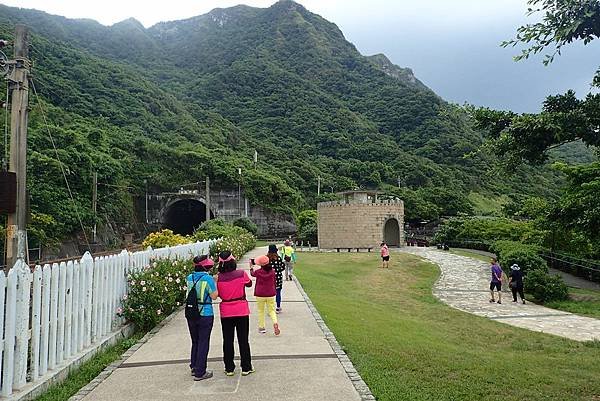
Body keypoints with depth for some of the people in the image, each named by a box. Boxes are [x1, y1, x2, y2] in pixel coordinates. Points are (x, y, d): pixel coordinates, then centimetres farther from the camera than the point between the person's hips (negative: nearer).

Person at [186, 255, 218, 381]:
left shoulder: (189, 278, 2)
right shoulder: (208, 279, -16)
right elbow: (214, 296, -13)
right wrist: (215, 284, 2)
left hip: (191, 314, 6)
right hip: (205, 314, -6)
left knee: (195, 341, 20)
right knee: (203, 343, 4)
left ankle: (194, 368, 31)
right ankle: (200, 373, 9)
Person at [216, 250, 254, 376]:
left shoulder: (219, 277, -10)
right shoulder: (241, 274, -13)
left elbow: (218, 294, 0)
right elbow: (249, 284, 6)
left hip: (226, 313, 1)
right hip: (241, 311, -1)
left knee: (228, 340, 12)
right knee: (243, 340, 9)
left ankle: (229, 368, 20)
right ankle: (246, 368, 17)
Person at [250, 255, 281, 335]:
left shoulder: (258, 272, -12)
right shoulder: (272, 271, -6)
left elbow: (252, 274, 13)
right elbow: (274, 282, 6)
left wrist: (251, 266, 30)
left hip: (260, 295, -2)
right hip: (270, 294, 2)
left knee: (261, 311, 13)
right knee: (271, 310, 9)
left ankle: (261, 328, 19)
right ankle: (275, 323, -16)